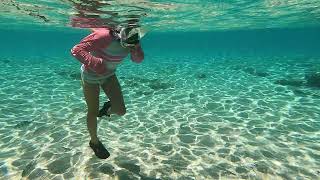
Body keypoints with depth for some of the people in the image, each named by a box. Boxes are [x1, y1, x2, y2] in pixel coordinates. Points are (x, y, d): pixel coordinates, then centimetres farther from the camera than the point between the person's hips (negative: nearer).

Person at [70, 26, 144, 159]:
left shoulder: (130, 39, -17)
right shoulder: (105, 36, -36)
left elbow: (138, 59, -8)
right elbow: (76, 50, -37)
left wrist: (136, 47, -29)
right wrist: (95, 63, -52)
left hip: (109, 74, 5)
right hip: (91, 76, -4)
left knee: (120, 111, -4)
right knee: (93, 112, 9)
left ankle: (107, 108, 34)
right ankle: (94, 142, 36)